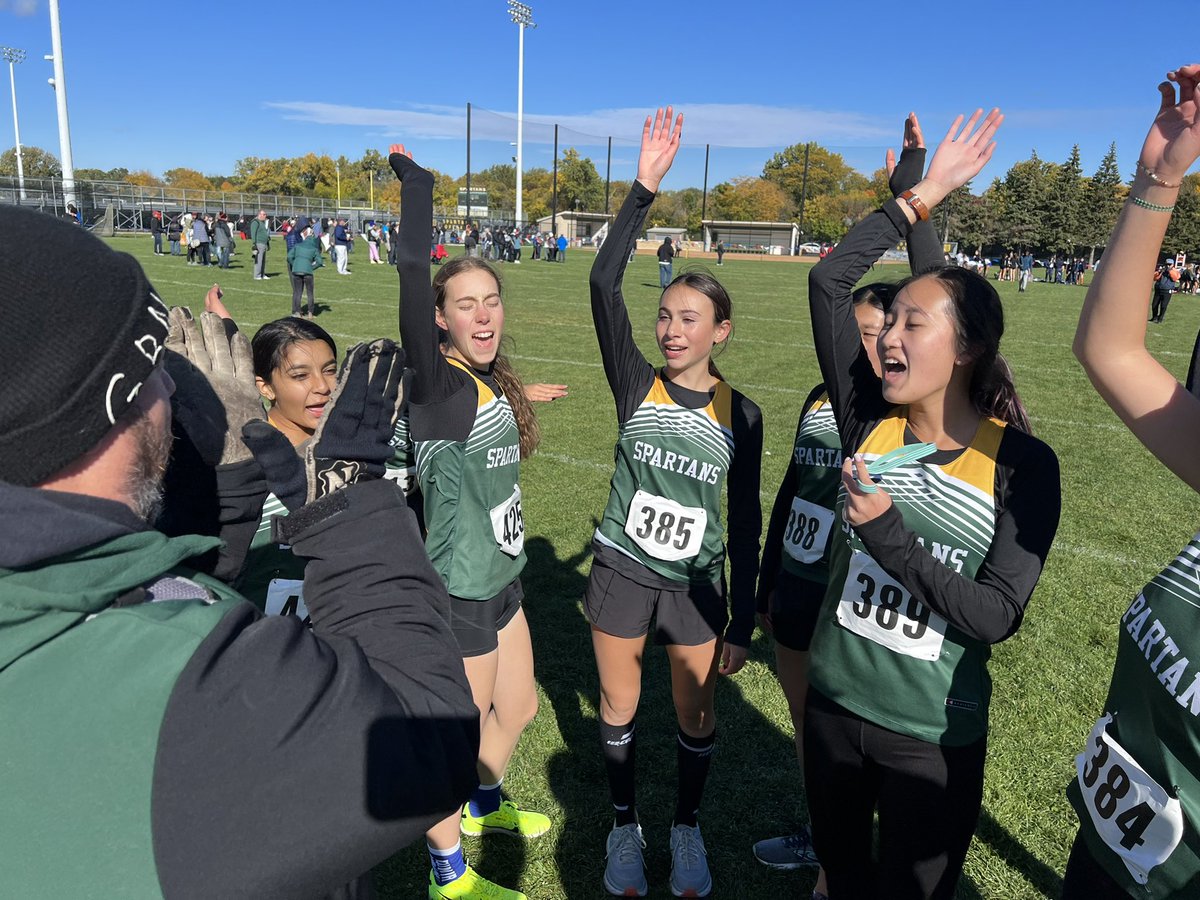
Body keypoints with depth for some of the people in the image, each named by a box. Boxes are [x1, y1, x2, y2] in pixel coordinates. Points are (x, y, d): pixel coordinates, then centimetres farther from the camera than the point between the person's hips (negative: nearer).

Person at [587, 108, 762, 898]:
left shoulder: (740, 414, -7)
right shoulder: (636, 386, -9)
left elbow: (746, 523, -2)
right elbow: (604, 283, -22)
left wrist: (742, 623, -2)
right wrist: (645, 190, -28)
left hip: (697, 583, 0)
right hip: (622, 571, 0)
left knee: (698, 715, 14)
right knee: (619, 708, 15)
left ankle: (688, 828, 41)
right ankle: (626, 825, 41)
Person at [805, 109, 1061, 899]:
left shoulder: (1022, 463, -13)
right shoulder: (871, 422, -7)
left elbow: (997, 614, -18)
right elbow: (829, 279, -11)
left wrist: (890, 535, -27)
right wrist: (923, 195, -7)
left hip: (934, 736, -3)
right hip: (835, 705, 3)